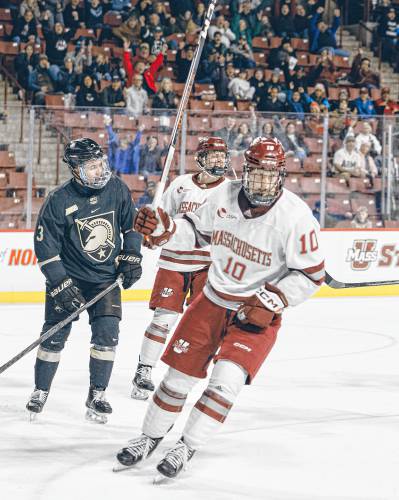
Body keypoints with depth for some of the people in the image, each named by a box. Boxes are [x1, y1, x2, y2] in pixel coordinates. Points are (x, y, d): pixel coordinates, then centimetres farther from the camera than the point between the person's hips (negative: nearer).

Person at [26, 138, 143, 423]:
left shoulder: (117, 189, -7)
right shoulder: (59, 201, -18)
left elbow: (131, 225, 11)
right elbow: (45, 246, -14)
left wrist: (131, 257, 3)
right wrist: (61, 284, -18)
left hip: (107, 277, 2)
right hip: (68, 276, -2)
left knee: (107, 334, -8)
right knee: (55, 335, -1)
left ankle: (97, 396, 5)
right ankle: (40, 391, 17)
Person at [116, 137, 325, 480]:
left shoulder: (296, 217, -21)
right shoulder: (224, 197, -10)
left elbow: (311, 274, -14)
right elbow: (196, 232, 7)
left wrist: (272, 301, -21)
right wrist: (162, 229, -11)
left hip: (257, 313, -4)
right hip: (214, 300, 4)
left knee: (226, 379, -21)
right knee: (180, 373, 7)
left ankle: (187, 448, -7)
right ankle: (151, 437, 29)